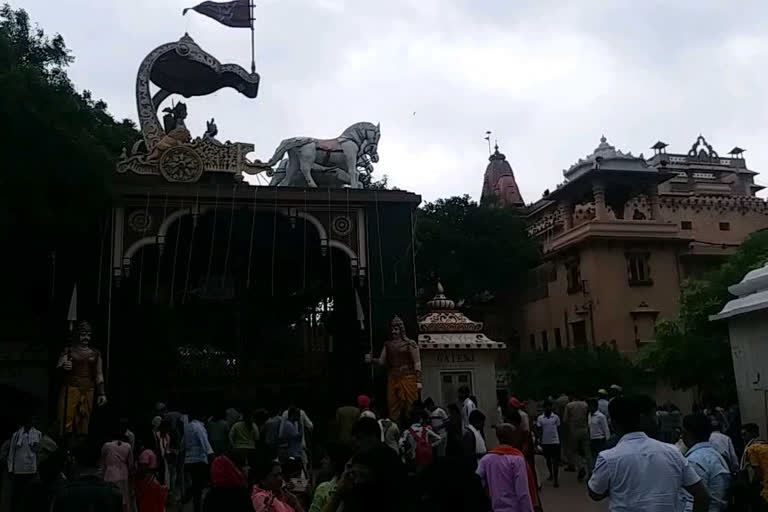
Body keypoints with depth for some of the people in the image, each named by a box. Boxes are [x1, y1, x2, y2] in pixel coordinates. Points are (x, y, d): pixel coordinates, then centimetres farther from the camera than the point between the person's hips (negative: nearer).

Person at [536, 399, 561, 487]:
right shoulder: (540, 418, -1)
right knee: (548, 459, 17)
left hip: (555, 441, -2)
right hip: (545, 442, 2)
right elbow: (539, 431, 0)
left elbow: (558, 430, 5)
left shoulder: (556, 417, -1)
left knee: (555, 460, -5)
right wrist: (539, 442, -9)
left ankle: (556, 479, -5)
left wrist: (559, 440, 5)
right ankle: (551, 474, 37)